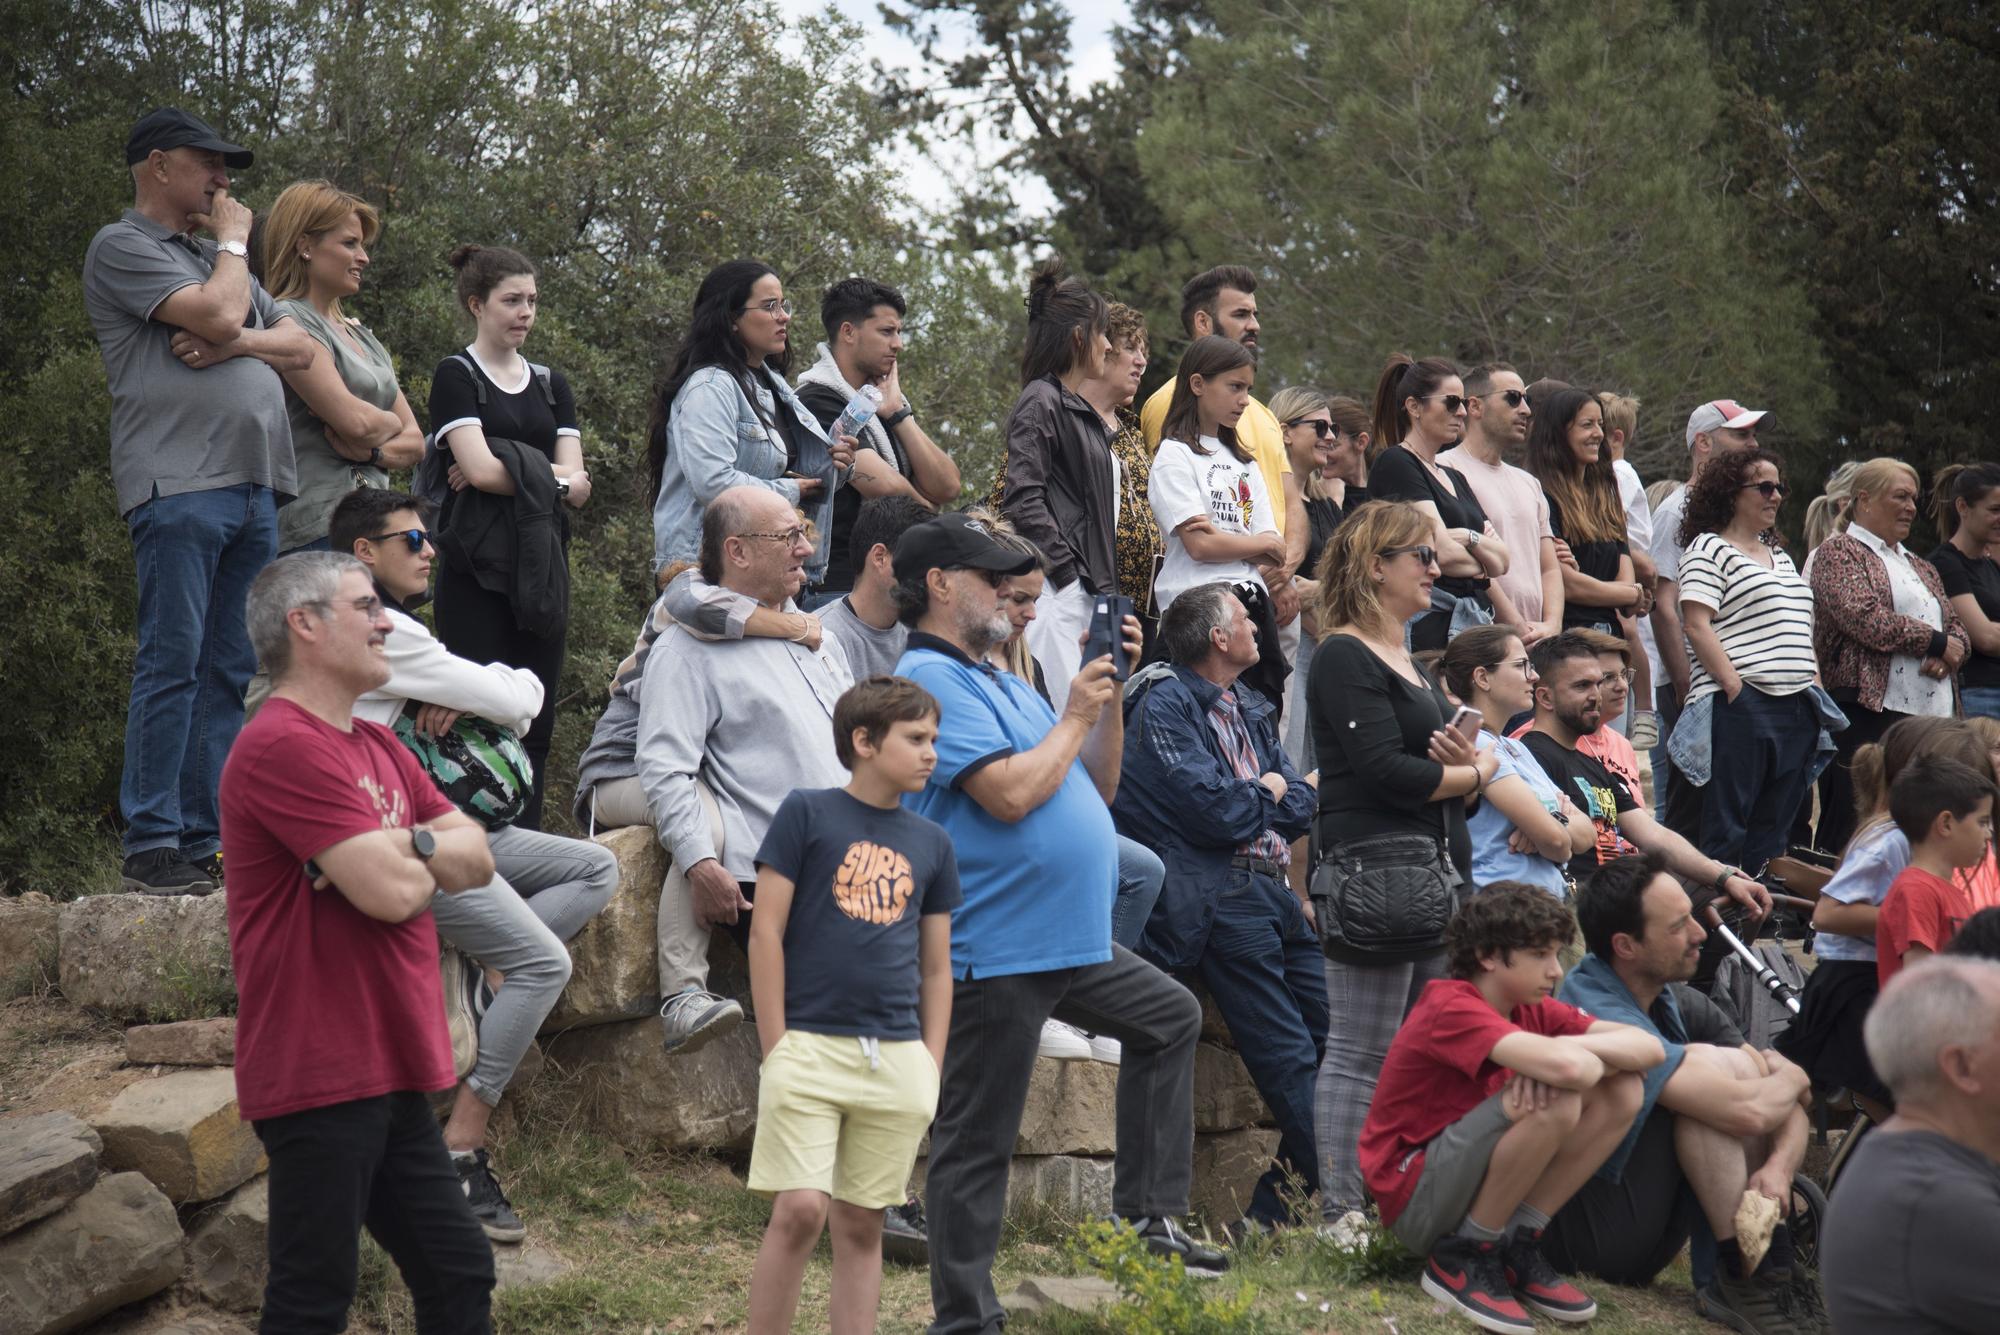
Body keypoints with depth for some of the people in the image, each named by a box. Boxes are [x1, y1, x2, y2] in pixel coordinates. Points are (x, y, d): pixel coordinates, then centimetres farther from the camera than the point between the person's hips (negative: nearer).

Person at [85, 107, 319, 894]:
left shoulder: (215, 258, 26)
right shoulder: (122, 247, 1)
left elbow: (302, 347, 19)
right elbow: (218, 312, -12)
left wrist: (237, 342, -2)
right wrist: (233, 242, 6)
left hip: (255, 486, 8)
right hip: (178, 482, -8)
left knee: (230, 673, 4)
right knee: (172, 662, -10)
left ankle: (201, 843, 6)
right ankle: (150, 847, -8)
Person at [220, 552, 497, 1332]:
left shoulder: (377, 748, 16)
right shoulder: (284, 747, -16)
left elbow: (477, 859, 9)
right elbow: (392, 892, -22)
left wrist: (403, 846, -12)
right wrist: (427, 858, 2)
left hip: (386, 1073, 10)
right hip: (320, 1075, -10)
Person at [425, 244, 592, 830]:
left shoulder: (550, 385, 17)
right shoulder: (457, 376, 0)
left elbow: (577, 486, 6)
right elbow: (480, 468, -14)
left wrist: (513, 473, -8)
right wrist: (551, 476, -3)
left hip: (541, 563, 6)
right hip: (479, 566, -6)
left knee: (536, 717, 4)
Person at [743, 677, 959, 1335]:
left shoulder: (932, 844, 13)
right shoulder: (806, 812, 0)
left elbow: (936, 966, 16)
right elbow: (766, 931, -3)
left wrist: (931, 1068, 8)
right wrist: (776, 1049, -7)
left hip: (896, 1059, 4)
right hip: (811, 1045, -4)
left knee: (862, 1225, 6)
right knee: (800, 1209, -12)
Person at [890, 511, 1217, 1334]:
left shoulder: (1001, 683, 17)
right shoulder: (931, 680, -14)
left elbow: (1095, 783, 19)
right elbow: (1010, 794, -25)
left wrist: (1109, 689, 8)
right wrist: (1074, 718, -10)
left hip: (1070, 941, 10)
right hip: (995, 949, -10)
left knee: (1170, 1018, 24)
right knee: (977, 1142, -3)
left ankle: (1145, 1213, 26)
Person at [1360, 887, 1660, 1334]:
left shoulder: (1531, 1010, 3)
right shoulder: (1450, 1008, -21)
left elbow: (1649, 1047, -6)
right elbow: (1569, 1068, -37)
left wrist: (1567, 1050, -20)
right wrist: (1560, 1056, -15)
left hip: (1475, 1183, 8)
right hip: (1414, 1198, -8)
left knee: (1622, 1092, -5)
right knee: (1555, 1101, -29)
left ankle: (1518, 1246, -1)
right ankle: (1463, 1257, -12)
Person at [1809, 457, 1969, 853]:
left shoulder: (1921, 567, 25)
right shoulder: (1838, 552, 1)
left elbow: (1956, 629, 22)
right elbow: (1866, 619, -14)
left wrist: (1948, 657, -3)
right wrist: (1936, 642, -6)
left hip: (1928, 713, 7)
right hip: (1866, 712, -7)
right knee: (1850, 834, -8)